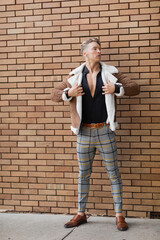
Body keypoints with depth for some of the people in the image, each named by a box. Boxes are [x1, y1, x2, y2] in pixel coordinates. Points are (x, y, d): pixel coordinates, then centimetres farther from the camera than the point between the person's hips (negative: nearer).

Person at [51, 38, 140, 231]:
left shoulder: (110, 73, 0)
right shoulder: (75, 76, 3)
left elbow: (135, 88, 0)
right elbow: (54, 94, 7)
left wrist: (117, 89, -18)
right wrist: (68, 93, -14)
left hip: (105, 131, -1)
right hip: (84, 133, 1)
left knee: (113, 173, 3)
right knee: (83, 174, 11)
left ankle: (119, 215, 12)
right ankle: (80, 214, 24)